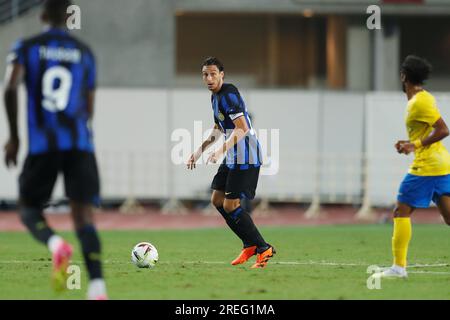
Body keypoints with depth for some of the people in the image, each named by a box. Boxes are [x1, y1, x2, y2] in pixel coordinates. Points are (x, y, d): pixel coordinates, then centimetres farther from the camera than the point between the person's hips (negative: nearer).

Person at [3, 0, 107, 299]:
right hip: (79, 143, 2)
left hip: (42, 143, -2)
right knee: (83, 214, -3)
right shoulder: (84, 52, 13)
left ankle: (56, 244, -22)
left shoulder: (26, 48, 6)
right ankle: (98, 288, -21)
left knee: (29, 209, 13)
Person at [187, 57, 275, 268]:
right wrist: (199, 151, 26)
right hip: (233, 157, 10)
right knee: (217, 200, 11)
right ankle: (250, 245, 18)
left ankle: (264, 249, -2)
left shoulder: (229, 94, -17)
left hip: (245, 157, -10)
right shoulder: (215, 97, 15)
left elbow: (242, 129, -26)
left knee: (230, 205, -10)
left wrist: (221, 150, -32)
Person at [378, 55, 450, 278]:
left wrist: (416, 145, -18)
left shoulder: (419, 102, -14)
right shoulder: (424, 97, 16)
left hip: (426, 166, -9)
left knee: (402, 212, -4)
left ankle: (399, 266, -5)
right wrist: (411, 143, 16)